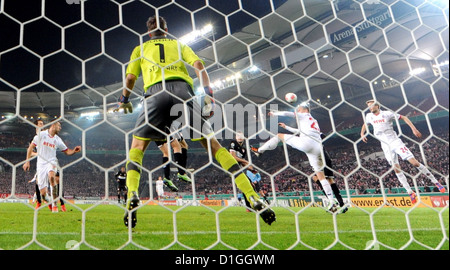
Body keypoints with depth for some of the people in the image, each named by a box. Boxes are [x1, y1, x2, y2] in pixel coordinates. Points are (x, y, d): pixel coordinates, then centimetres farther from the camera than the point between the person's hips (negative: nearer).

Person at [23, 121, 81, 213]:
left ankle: (54, 205, -29)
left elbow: (67, 151, 14)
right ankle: (50, 201, 28)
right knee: (43, 193, -8)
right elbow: (30, 147, 5)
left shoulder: (57, 139, 12)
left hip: (52, 162, 1)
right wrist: (27, 161, -1)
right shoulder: (41, 134, 3)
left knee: (51, 176, -36)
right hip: (41, 164, -1)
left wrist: (74, 151, -8)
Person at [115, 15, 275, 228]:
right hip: (182, 91, 1)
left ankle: (132, 196, -9)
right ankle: (253, 198, -6)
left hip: (155, 92, 0)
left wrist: (123, 102, 38)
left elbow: (130, 78, 22)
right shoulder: (179, 45, 29)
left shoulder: (140, 48, 29)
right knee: (212, 144, 2)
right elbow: (198, 65, 11)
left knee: (137, 146, 15)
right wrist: (208, 94, 3)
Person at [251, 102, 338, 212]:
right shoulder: (314, 121, 36)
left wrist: (274, 113, 24)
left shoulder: (304, 116, 15)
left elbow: (287, 113, 7)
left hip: (306, 143, -7)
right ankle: (332, 203, 3)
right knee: (321, 176, 8)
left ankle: (259, 150, 14)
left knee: (279, 136, 12)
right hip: (318, 148, 7)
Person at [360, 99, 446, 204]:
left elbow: (404, 117, -2)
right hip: (386, 146, 4)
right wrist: (362, 134, 8)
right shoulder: (369, 116, 4)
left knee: (414, 162, -11)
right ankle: (410, 192, 6)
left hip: (395, 142, -4)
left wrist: (414, 129, -9)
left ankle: (436, 182, 1)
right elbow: (365, 124, 25)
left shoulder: (386, 114, -9)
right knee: (397, 169, -1)